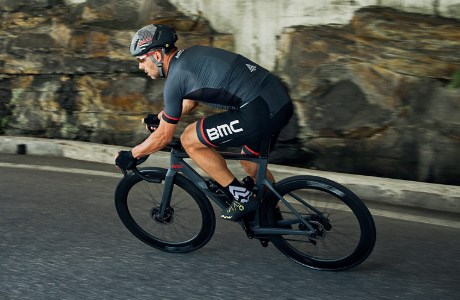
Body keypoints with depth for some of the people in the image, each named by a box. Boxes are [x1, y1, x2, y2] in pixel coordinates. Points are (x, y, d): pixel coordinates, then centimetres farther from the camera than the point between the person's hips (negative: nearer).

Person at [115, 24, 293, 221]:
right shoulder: (190, 55, 18)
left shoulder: (176, 76, -8)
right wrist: (159, 117, 45)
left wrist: (131, 155, 13)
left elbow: (164, 137, 0)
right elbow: (190, 102, 37)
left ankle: (242, 197, 5)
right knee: (251, 165, 29)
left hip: (259, 112, -10)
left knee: (189, 140, -1)